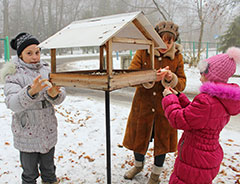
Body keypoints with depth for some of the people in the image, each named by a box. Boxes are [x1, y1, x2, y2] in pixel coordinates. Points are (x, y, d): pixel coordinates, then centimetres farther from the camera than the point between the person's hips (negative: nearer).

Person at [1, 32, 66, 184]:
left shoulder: (47, 69, 0)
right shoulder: (13, 75, -10)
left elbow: (61, 96, -6)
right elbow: (13, 103, -24)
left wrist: (54, 94, -29)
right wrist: (30, 92, -43)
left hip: (49, 131, 4)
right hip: (27, 134, -3)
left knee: (49, 169, 23)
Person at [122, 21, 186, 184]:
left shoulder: (177, 57, -4)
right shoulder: (142, 52, -9)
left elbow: (182, 84, -4)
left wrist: (171, 79, -27)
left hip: (165, 107, 1)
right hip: (143, 104, 0)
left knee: (162, 139, 12)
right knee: (139, 137, 14)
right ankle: (138, 165, 46)